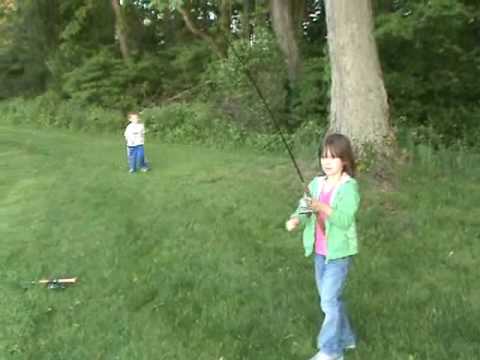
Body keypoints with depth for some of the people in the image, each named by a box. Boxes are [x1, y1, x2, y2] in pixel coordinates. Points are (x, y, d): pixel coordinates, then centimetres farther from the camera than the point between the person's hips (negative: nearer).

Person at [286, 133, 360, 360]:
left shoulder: (349, 187, -15)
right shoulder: (316, 183, 4)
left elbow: (345, 219, -23)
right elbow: (304, 208, -2)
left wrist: (323, 208, -36)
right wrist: (296, 219, -23)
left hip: (339, 252, -7)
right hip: (319, 251, 7)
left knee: (329, 301, -4)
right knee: (329, 299, 18)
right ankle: (345, 338, 37)